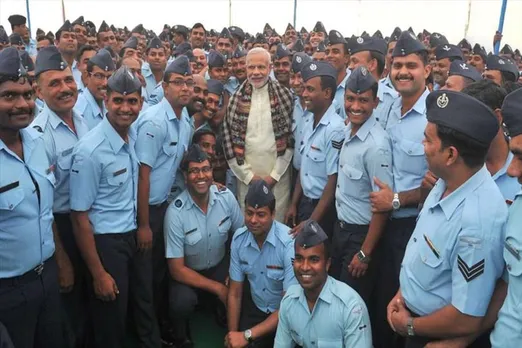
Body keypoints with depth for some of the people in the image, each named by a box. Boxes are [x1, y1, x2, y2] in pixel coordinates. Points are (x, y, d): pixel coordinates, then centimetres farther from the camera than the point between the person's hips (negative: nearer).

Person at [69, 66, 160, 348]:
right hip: (105, 242, -6)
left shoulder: (134, 136, -3)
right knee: (111, 322, 13)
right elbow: (80, 217, -19)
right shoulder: (90, 150, -23)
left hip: (133, 235, 7)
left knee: (145, 306, 24)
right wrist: (98, 274, -15)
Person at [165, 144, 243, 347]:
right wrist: (217, 288, -20)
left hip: (220, 265, 4)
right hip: (188, 272, -3)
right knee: (181, 303, -32)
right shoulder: (175, 212, -24)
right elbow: (177, 269, -20)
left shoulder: (226, 197, -15)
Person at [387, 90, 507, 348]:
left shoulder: (479, 222, -34)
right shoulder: (446, 183, -8)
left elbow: (467, 320, -28)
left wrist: (410, 325, -13)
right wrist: (402, 293, 1)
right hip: (410, 308, 7)